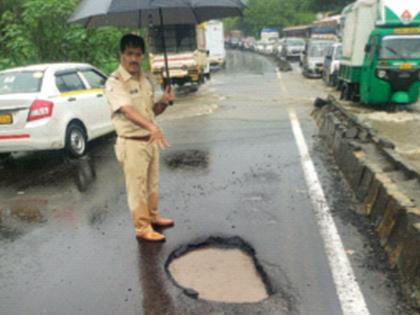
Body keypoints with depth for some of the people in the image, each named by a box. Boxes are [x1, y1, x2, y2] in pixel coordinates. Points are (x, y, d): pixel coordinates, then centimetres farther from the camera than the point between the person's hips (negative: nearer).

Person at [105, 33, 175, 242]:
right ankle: (142, 228, 16)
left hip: (151, 141, 8)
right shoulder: (115, 82, -15)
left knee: (152, 184, 20)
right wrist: (152, 127, -46)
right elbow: (128, 110, -31)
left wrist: (163, 102, -4)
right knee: (137, 188, 2)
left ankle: (153, 216, 39)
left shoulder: (145, 79, 9)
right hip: (132, 144, -7)